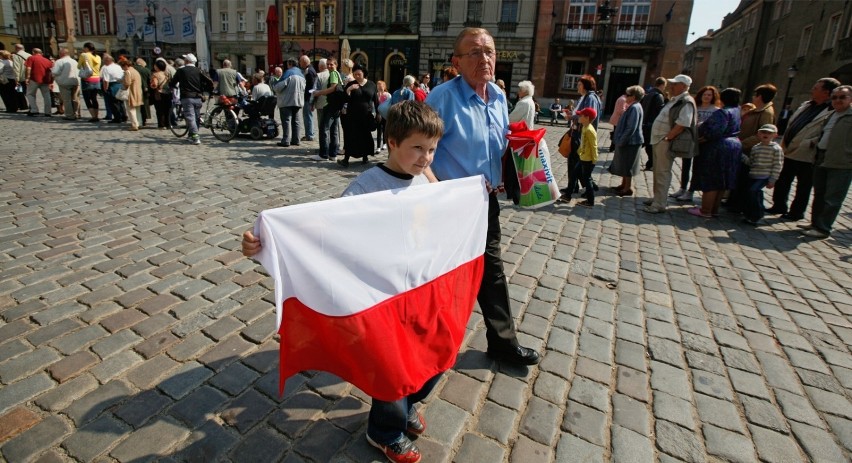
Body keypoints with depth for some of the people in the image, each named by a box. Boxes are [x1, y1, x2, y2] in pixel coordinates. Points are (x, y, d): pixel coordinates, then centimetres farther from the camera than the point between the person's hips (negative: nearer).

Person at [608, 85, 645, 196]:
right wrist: (620, 140, 16)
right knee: (624, 165, 18)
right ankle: (624, 184, 28)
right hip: (628, 141, 10)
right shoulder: (633, 107, 12)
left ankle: (628, 188, 7)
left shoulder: (634, 108, -19)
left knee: (627, 166, -1)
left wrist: (621, 141, -20)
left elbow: (631, 128, -24)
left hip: (630, 142, -10)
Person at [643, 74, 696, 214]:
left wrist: (666, 138, -19)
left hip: (666, 143, -10)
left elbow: (682, 125, -22)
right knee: (657, 172, 16)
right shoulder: (675, 100, 16)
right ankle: (657, 198, 27)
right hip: (659, 140, 10)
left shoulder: (686, 102, -14)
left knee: (663, 173, -6)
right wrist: (660, 138, 13)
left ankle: (659, 204, -1)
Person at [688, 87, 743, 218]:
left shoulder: (723, 112, -16)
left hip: (717, 148, -9)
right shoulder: (737, 111, 12)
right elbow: (733, 130, 12)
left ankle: (705, 211, 2)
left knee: (710, 181, -3)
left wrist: (702, 138, -11)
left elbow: (715, 131, -26)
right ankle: (714, 209, 21)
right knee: (720, 181, 14)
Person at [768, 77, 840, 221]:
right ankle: (779, 206, 31)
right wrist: (785, 142, 11)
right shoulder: (806, 105, 11)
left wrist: (811, 143, -21)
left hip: (806, 157, -7)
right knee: (782, 182, 16)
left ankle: (796, 212, 19)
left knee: (803, 187, 7)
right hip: (790, 153, 8)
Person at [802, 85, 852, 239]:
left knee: (832, 199, -4)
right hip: (822, 160, 8)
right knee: (819, 195, 14)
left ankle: (823, 229, -1)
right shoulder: (831, 115, 18)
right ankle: (816, 224, 24)